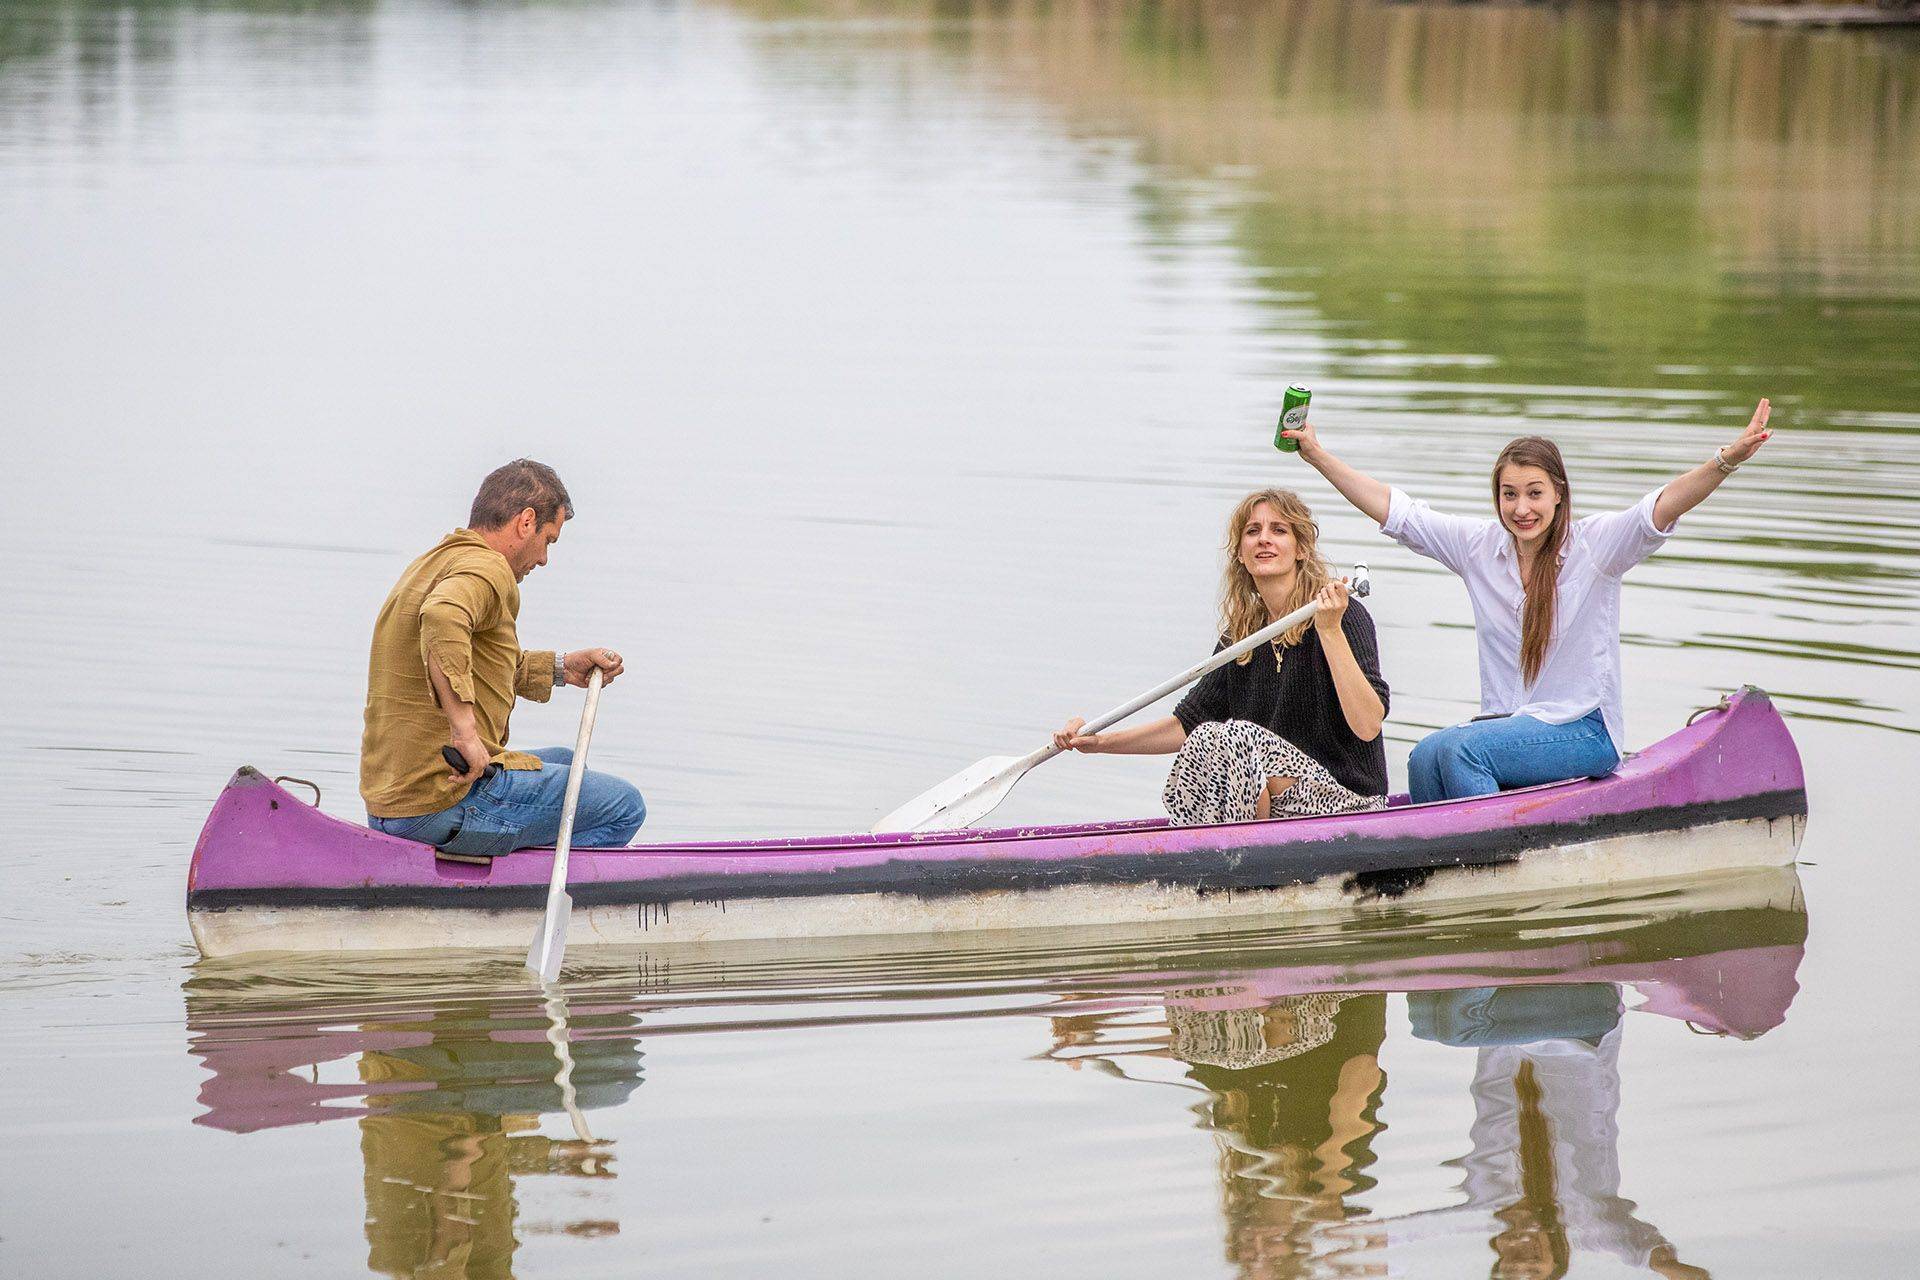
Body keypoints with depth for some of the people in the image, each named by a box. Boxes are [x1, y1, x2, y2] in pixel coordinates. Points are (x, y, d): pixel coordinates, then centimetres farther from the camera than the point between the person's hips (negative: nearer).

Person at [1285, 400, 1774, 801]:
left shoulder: (1594, 545, -5)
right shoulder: (1478, 546, 8)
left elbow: (1663, 507, -19)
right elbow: (1392, 509, 10)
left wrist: (1728, 460, -35)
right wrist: (1318, 455, 4)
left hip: (1583, 730, -4)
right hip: (1504, 724, 5)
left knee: (1456, 748, -29)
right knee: (1425, 759, -27)